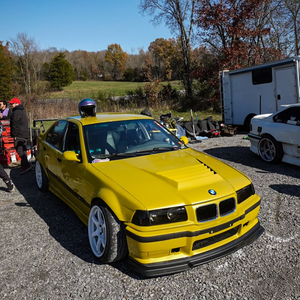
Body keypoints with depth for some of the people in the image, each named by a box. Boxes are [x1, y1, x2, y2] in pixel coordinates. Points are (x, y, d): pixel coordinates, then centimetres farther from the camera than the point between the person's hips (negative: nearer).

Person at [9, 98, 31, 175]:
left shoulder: (17, 112, -14)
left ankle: (26, 165, -18)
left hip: (19, 135, -10)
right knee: (23, 150, 15)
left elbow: (14, 124, -19)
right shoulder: (22, 111, 21)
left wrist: (14, 135, -15)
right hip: (24, 134, 10)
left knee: (19, 150, -12)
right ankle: (24, 165, 21)